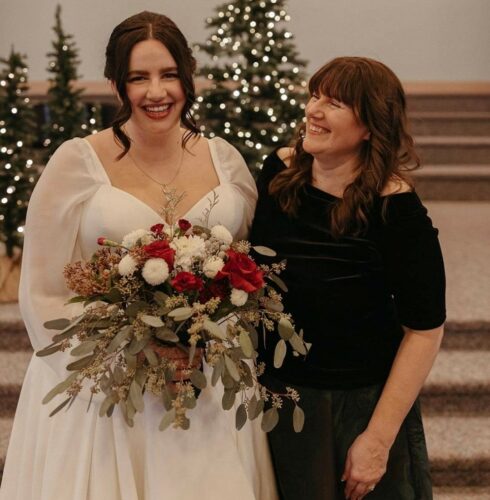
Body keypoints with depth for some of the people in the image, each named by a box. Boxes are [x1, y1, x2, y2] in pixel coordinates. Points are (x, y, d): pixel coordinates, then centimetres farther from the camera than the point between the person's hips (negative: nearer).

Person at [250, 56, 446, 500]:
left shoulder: (395, 209, -20)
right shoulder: (280, 172, -6)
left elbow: (424, 330, -16)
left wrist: (378, 439, -17)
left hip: (363, 401, -4)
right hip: (279, 392, 4)